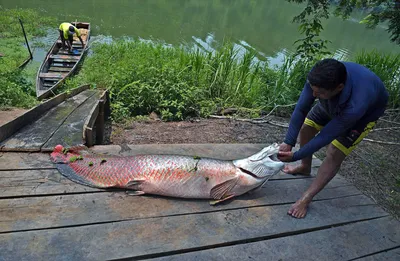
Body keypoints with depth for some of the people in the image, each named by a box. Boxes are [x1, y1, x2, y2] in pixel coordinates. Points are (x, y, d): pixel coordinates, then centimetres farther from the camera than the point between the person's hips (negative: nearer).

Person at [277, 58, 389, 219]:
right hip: (335, 103, 5)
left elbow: (325, 136, -37)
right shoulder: (318, 78, -37)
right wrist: (288, 142, -32)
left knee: (334, 153, -15)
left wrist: (294, 156, -32)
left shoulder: (356, 105, -48)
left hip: (366, 111, -5)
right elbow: (301, 109, -27)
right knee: (306, 127, 6)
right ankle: (305, 167, 32)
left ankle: (306, 199, -5)